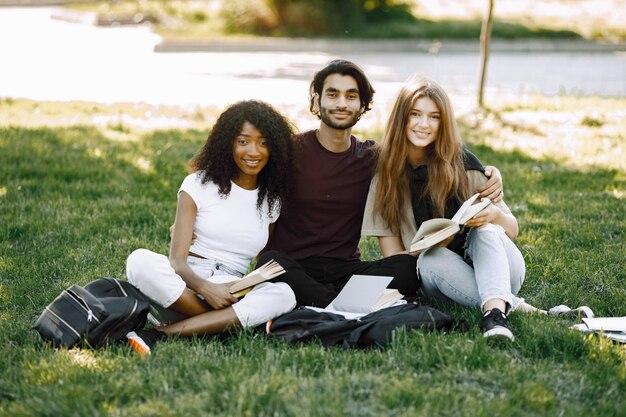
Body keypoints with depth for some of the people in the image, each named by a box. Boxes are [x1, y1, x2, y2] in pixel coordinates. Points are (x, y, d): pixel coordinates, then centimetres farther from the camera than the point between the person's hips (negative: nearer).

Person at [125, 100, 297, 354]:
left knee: (283, 294, -30)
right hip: (183, 287, -2)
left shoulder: (272, 200, 14)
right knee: (141, 260, -32)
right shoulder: (200, 184, 4)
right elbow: (177, 260, -6)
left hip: (231, 294, 2)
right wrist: (204, 287, -27)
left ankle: (167, 333, -33)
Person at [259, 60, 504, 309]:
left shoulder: (372, 158, 11)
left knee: (409, 266, -24)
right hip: (294, 268, -3)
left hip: (345, 269, 3)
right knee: (271, 261, -36)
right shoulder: (292, 151, 3)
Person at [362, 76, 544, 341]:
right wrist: (430, 246, -23)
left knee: (485, 228, -30)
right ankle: (513, 305, -30)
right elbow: (393, 256, -2)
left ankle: (495, 311, -52)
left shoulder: (462, 163, -2)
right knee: (431, 258, -32)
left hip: (497, 270, 0)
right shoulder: (386, 175, -1)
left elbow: (512, 230, 1)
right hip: (439, 278, 0)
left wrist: (494, 214, -23)